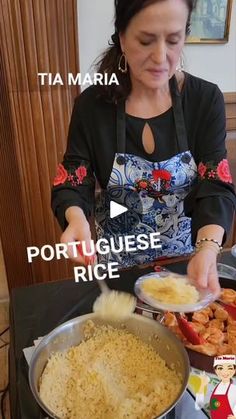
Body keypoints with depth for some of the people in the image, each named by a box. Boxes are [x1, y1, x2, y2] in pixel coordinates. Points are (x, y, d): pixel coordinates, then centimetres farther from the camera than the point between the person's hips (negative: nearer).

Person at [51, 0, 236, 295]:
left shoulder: (206, 99, -13)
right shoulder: (92, 104, -14)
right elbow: (71, 185, -13)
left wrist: (208, 249, -37)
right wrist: (77, 218, -36)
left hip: (187, 254, 1)